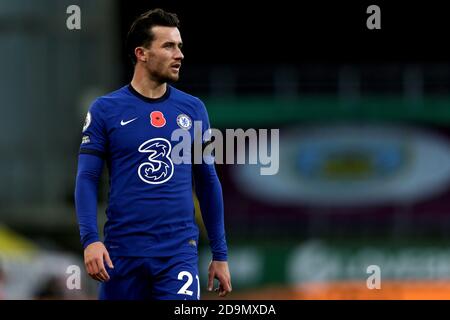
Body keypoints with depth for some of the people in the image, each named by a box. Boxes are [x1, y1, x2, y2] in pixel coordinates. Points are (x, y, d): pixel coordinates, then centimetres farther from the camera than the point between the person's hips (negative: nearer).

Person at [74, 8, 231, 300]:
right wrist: (90, 240, -16)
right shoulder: (105, 110, 1)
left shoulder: (193, 109, 8)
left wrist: (220, 254, 11)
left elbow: (208, 182, 13)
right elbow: (87, 178, -2)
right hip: (122, 251, -1)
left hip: (179, 252, 1)